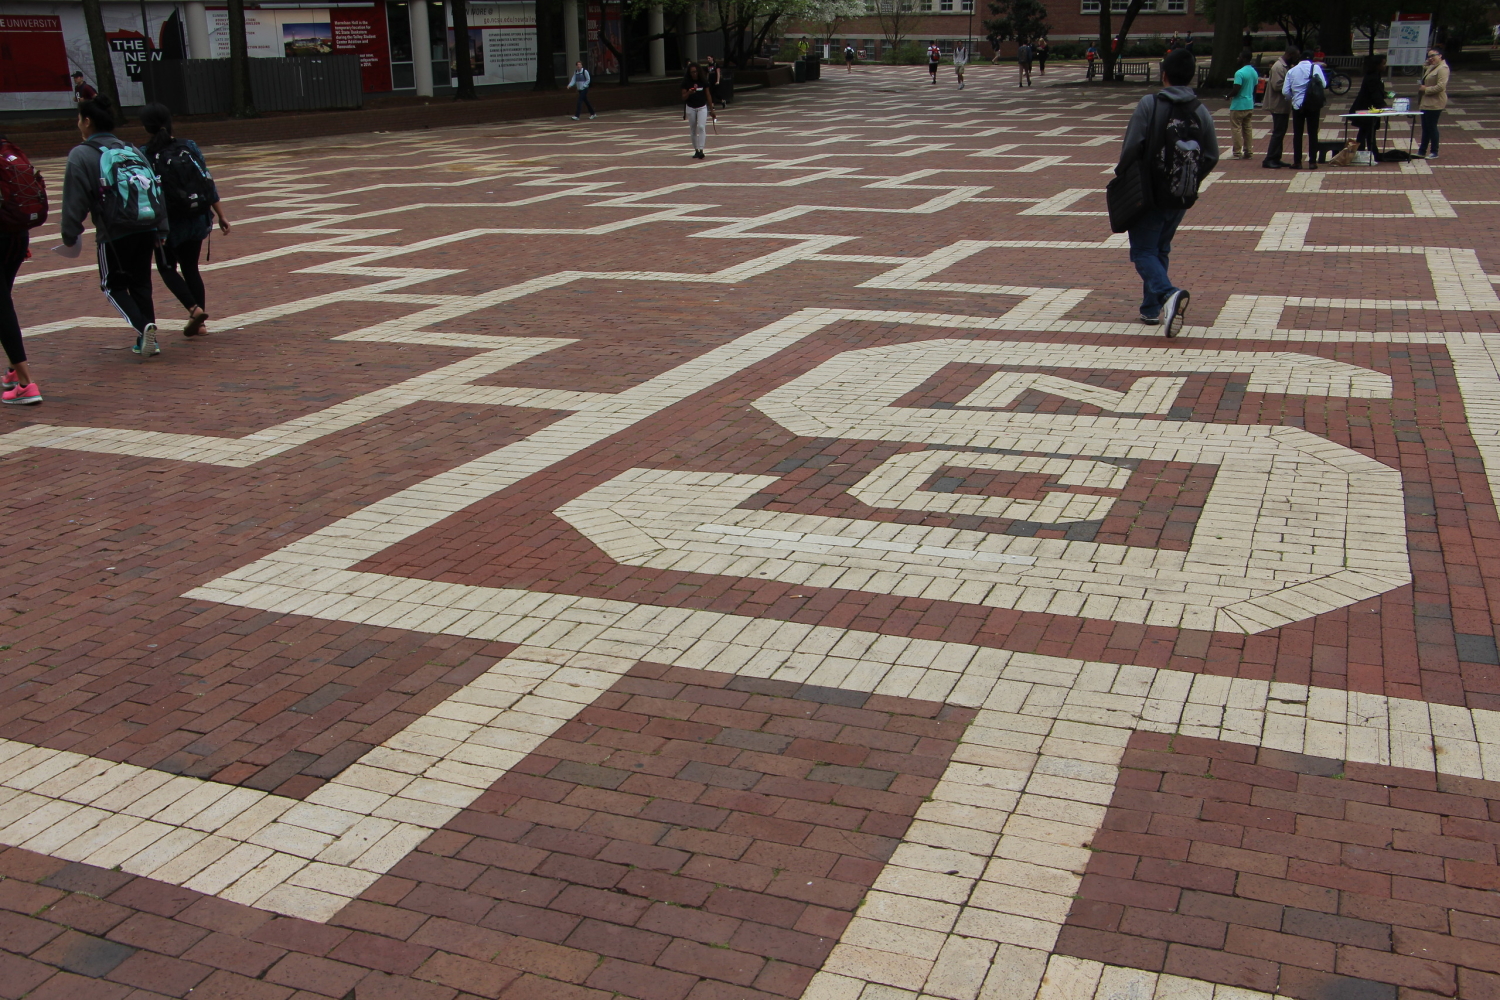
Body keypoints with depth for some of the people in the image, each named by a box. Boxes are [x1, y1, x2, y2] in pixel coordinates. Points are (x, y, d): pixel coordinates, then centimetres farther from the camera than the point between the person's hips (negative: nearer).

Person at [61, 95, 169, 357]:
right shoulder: (131, 151, 14)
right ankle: (147, 340, 17)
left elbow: (74, 200, -8)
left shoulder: (81, 155, -5)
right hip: (147, 229, 5)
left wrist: (70, 235, 1)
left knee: (113, 286, 10)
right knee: (140, 284, 18)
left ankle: (143, 326, -12)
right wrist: (161, 229, 17)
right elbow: (156, 190, 14)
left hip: (114, 234, -5)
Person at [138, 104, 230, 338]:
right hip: (197, 219, 4)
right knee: (190, 267, 16)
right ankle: (198, 323, 15)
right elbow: (209, 183, -1)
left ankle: (194, 309, -6)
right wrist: (221, 215, 4)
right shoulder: (189, 147, 0)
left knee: (167, 268, 15)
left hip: (169, 222, -4)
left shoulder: (144, 155, -9)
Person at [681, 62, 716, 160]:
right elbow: (683, 98, -2)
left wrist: (711, 110, 7)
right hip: (691, 108, 1)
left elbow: (708, 96, 4)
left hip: (702, 108, -1)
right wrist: (688, 93, -25)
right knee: (693, 130, 7)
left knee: (701, 127, -17)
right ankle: (696, 151, 18)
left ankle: (701, 150, -22)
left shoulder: (703, 81, -4)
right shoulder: (686, 82, -5)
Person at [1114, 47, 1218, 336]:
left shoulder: (1149, 104, -13)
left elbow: (1132, 146, -17)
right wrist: (1190, 182, 17)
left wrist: (1122, 175, -1)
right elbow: (1211, 156, 3)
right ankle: (1152, 309, 23)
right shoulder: (1202, 113, 0)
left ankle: (1168, 293, -25)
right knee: (1161, 249, 20)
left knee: (1144, 251, 1)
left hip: (1149, 193, -5)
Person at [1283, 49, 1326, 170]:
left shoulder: (1291, 71, 3)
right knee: (1312, 133, 4)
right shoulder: (1315, 68, -3)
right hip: (1313, 105, -1)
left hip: (1297, 105, 1)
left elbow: (1285, 91, 0)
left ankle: (1297, 162, 5)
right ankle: (1312, 162, 2)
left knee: (1297, 134, 7)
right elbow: (1323, 84, -7)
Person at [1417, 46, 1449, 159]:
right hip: (1426, 102, 9)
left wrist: (1426, 89, -16)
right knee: (1425, 127, 14)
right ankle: (1422, 150, 22)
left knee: (1431, 127, -2)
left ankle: (1434, 152, 8)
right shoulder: (1431, 67, 12)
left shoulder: (1442, 68, -17)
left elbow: (1441, 86, -25)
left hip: (1434, 104, -9)